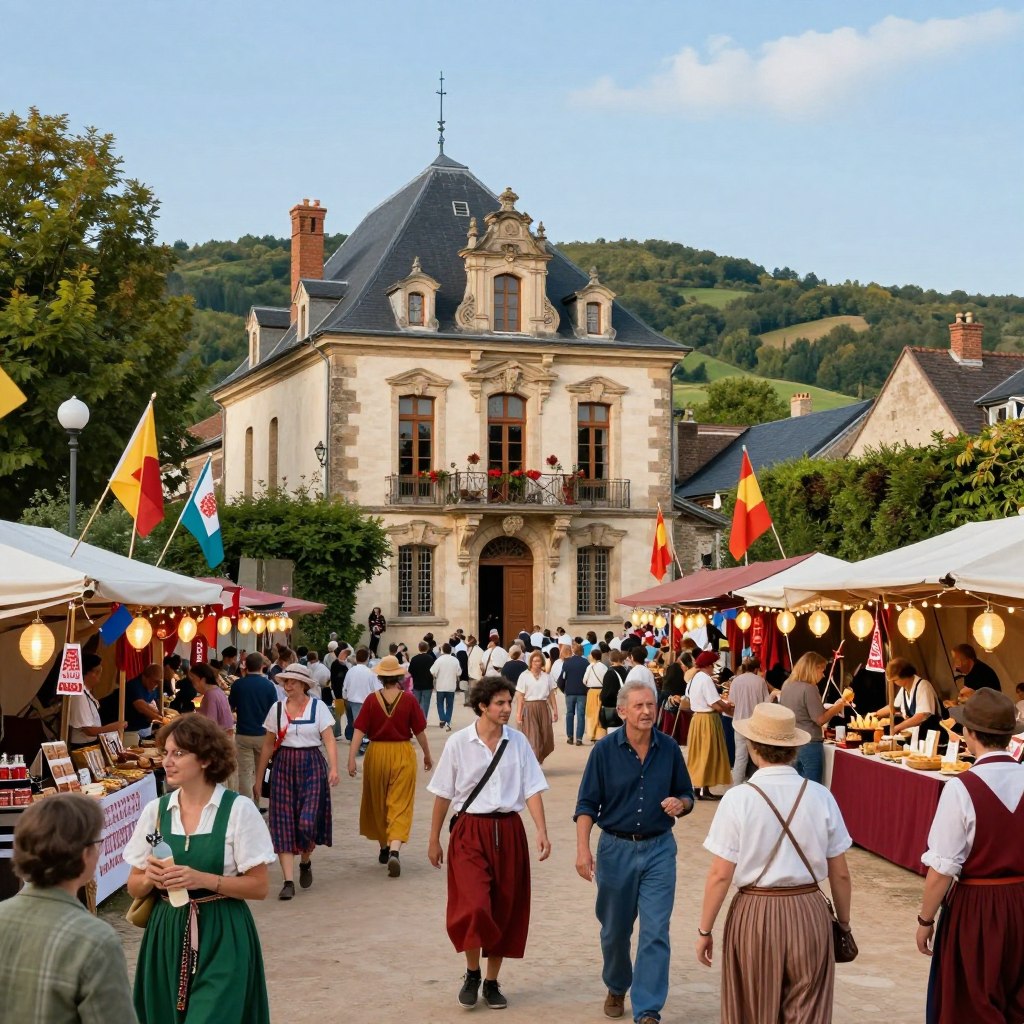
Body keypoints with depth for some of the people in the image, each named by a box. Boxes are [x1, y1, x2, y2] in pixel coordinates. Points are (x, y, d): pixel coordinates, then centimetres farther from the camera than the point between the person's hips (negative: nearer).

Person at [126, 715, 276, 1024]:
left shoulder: (238, 810, -8)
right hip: (167, 936, 4)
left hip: (222, 939, -4)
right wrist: (150, 879, -12)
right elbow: (134, 887, 10)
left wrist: (203, 880, -20)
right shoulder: (155, 810, 4)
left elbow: (258, 887, -8)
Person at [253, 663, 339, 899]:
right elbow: (268, 746, 11)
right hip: (284, 767, 3)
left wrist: (333, 767, -22)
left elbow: (329, 740, -7)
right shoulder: (277, 709, 6)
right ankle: (288, 881, -1)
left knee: (308, 822, -10)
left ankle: (305, 862, 22)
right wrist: (258, 779, 10)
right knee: (283, 824, -4)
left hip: (311, 767, -2)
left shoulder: (318, 707, -1)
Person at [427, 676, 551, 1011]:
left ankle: (492, 982, 24)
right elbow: (443, 794, 3)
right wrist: (434, 840, 6)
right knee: (474, 905, -15)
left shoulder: (518, 742, 0)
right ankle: (472, 973, 10)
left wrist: (542, 831, -14)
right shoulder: (459, 743, -5)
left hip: (508, 831, 3)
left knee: (505, 910, 8)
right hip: (470, 831, -3)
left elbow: (532, 789, -1)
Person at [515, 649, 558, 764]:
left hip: (543, 708, 3)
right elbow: (520, 696, -3)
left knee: (545, 737, 2)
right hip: (529, 708, -3)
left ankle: (539, 759, 23)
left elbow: (551, 695, 12)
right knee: (531, 737, -5)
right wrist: (518, 713, -9)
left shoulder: (546, 676, 10)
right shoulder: (524, 676, 0)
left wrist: (555, 710, 5)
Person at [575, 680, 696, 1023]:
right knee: (614, 930, 15)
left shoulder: (669, 749, -3)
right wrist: (583, 849, -14)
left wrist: (680, 804, -16)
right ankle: (616, 989, 41)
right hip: (616, 849, 0)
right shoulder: (605, 750, -8)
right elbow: (587, 804, -5)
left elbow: (686, 796, 8)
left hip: (659, 849, 0)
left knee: (656, 932, -6)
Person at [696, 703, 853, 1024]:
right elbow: (840, 874, 2)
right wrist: (843, 923, 16)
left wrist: (704, 930, 0)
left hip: (755, 916, -2)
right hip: (809, 913, 2)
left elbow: (720, 875, -11)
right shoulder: (821, 797, -4)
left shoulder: (738, 799, -12)